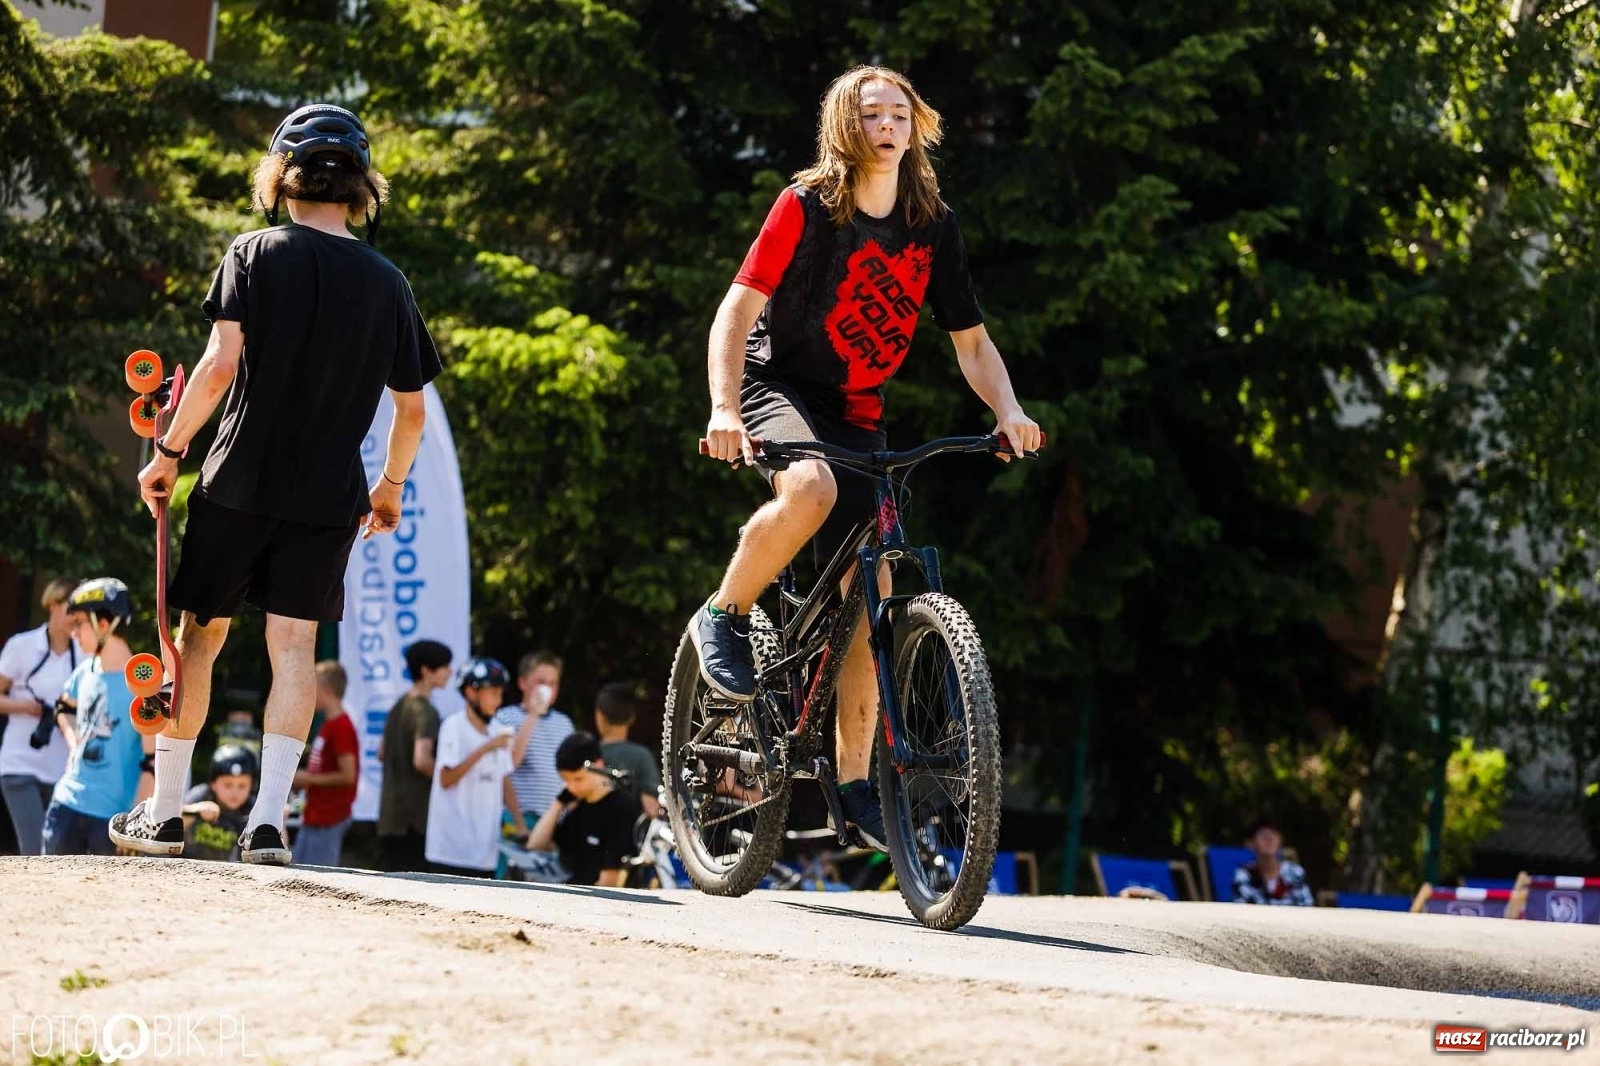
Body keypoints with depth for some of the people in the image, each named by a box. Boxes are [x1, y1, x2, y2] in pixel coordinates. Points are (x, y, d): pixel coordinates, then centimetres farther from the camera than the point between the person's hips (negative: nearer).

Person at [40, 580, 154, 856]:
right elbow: (65, 708, 30)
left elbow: (154, 763, -18)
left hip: (114, 813, -7)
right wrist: (75, 745, 11)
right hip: (68, 801, 7)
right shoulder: (86, 670, 5)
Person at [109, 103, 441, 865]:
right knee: (294, 645, 1)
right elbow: (412, 408, 7)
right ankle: (267, 822, -8)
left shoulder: (257, 254, -5)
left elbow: (222, 363, -15)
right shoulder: (387, 284, 5)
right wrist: (391, 484, 22)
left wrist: (169, 451, -7)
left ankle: (164, 813, 13)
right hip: (328, 496, 2)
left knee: (200, 634, 9)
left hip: (240, 481, -2)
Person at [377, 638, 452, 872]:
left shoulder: (398, 707, 14)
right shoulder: (426, 712, -14)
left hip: (390, 816, 9)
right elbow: (422, 760, -26)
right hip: (417, 817, -9)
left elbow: (382, 753, 24)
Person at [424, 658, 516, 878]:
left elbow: (505, 783, 14)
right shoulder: (454, 727, -8)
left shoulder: (498, 732, 10)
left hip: (485, 849, 6)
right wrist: (484, 749, -21)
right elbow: (446, 779, -16)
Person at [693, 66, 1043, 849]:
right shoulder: (808, 206, -11)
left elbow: (971, 341, 6)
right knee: (811, 490, -39)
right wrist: (724, 411, -31)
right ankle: (724, 618, -14)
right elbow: (737, 309, -16)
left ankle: (854, 782, 6)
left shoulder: (933, 226, 2)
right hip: (779, 386, -5)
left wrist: (1009, 412, -14)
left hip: (857, 415, 5)